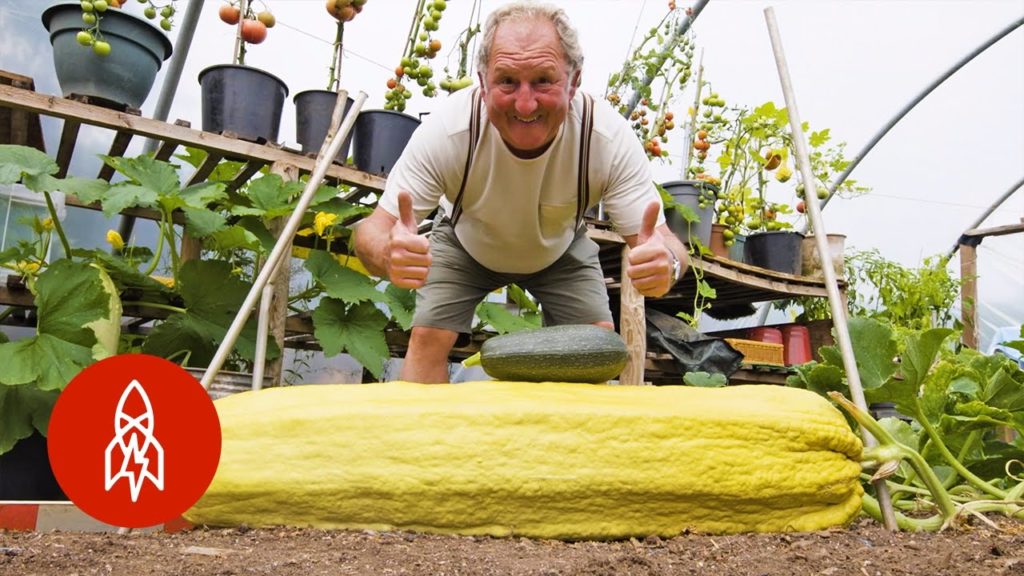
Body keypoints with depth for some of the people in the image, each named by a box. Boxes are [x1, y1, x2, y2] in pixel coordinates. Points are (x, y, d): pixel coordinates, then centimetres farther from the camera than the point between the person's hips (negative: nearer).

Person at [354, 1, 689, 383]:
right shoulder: (446, 131, -37)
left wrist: (665, 263, -59)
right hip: (465, 244, 0)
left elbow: (663, 240, -32)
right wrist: (387, 255, -59)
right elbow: (375, 228, -33)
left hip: (562, 250, 1)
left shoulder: (610, 138, -35)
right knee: (429, 336, -15)